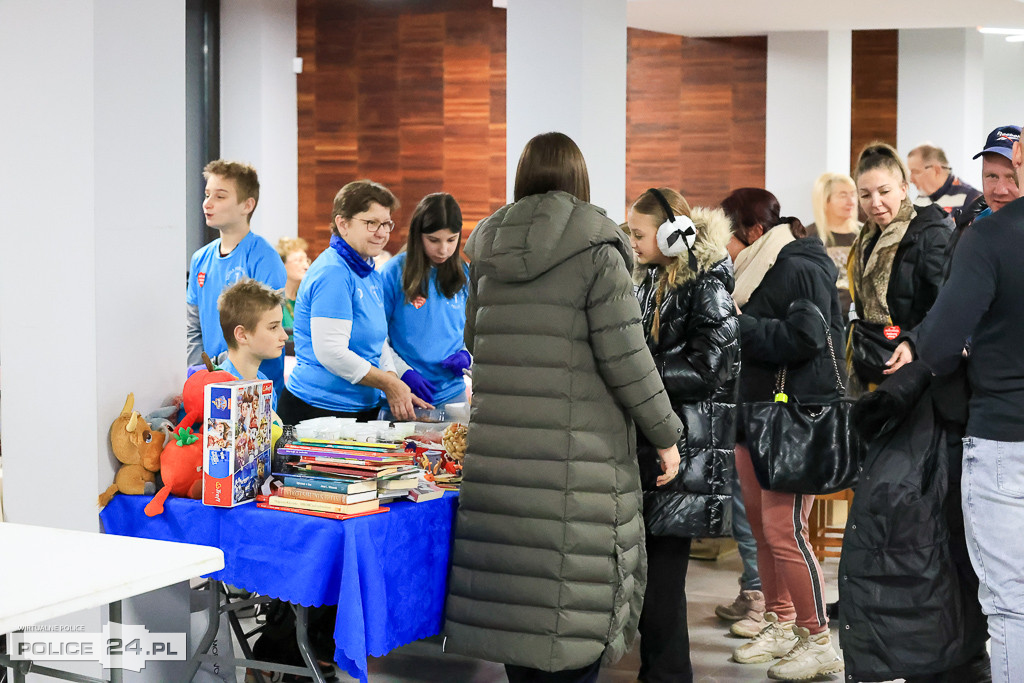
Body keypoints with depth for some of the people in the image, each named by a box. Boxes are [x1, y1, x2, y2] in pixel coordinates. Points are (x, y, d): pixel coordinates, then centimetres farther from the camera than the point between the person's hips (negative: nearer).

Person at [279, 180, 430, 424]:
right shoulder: (332, 273, -16)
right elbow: (330, 352, -23)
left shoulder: (372, 275, 13)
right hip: (319, 411, -9)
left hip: (363, 409, 9)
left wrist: (398, 389, 2)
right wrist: (389, 384, -14)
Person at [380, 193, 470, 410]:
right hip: (403, 395, -3)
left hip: (452, 392, 4)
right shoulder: (395, 272, -7)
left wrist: (466, 355, -6)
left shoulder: (464, 274, 5)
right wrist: (404, 373, -17)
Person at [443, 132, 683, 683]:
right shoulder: (596, 249, -6)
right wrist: (665, 434, 1)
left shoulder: (487, 247, 11)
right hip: (576, 451, -5)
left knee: (511, 583, 12)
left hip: (497, 446, 5)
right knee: (572, 591, 2)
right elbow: (624, 357, -9)